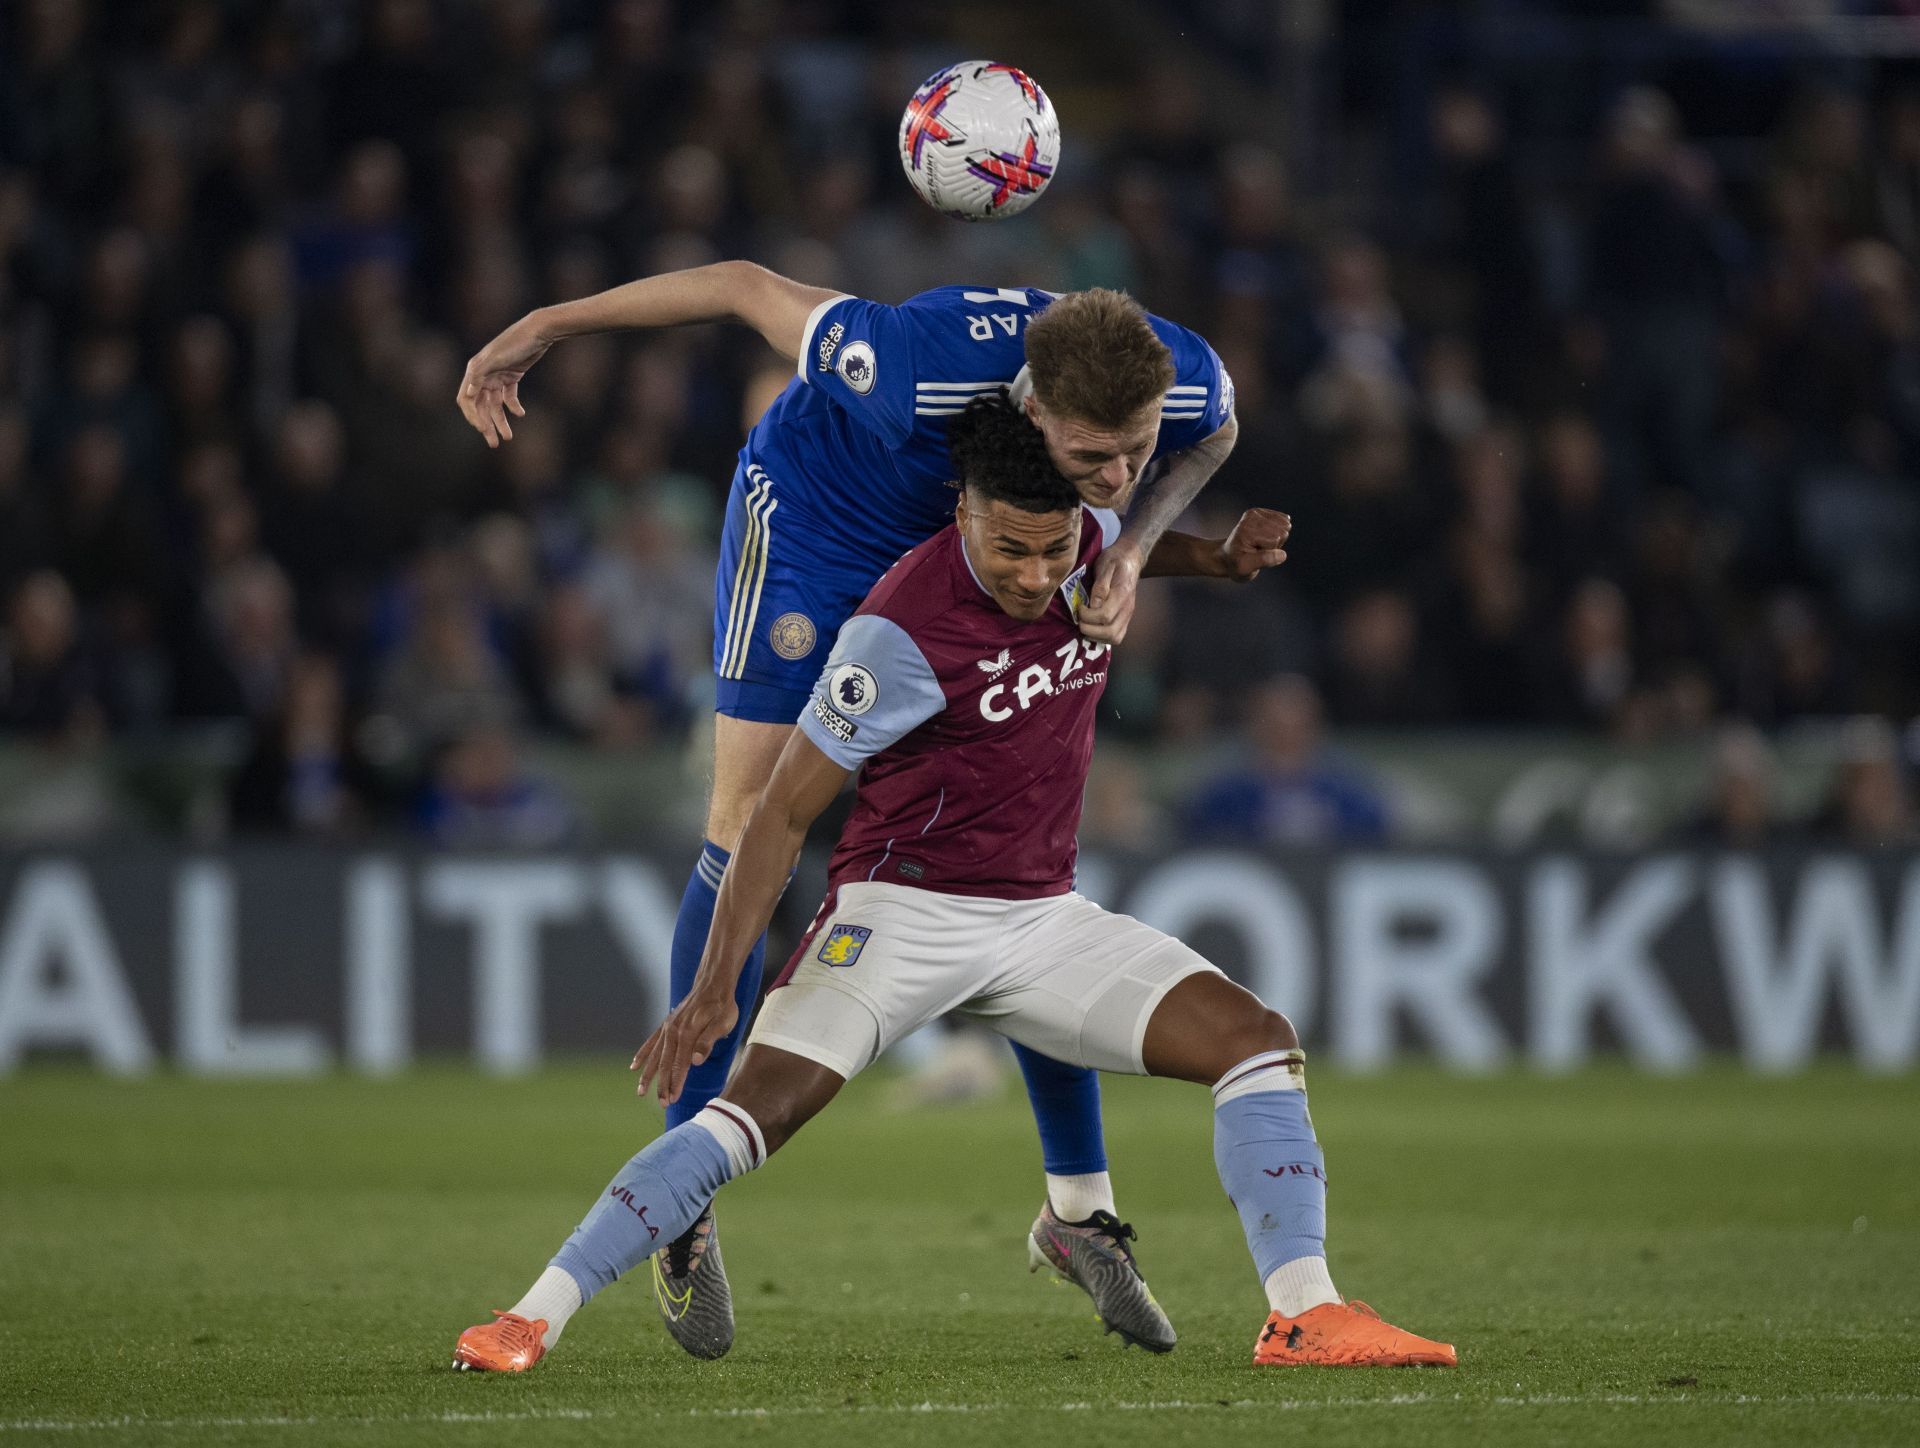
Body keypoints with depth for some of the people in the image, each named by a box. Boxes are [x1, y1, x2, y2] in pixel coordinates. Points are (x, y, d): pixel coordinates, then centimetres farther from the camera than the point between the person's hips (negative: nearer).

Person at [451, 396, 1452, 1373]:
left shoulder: (1084, 547, -2)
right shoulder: (901, 635, -22)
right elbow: (782, 815, -16)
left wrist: (1224, 555, 5)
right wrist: (712, 989, -21)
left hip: (1044, 917, 6)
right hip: (901, 911, -6)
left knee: (1259, 1043, -8)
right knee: (751, 1114, -23)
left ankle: (1305, 1317, -10)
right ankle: (533, 1319, -20)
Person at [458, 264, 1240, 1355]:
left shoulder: (1189, 382, -30)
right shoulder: (926, 375, -43)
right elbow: (749, 288, -27)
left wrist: (1134, 547, -20)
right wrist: (544, 329, -19)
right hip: (813, 516, -4)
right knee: (754, 832, -10)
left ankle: (1083, 1206, 8)